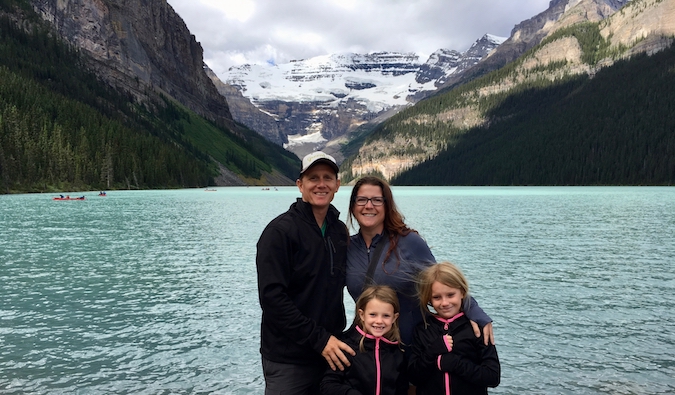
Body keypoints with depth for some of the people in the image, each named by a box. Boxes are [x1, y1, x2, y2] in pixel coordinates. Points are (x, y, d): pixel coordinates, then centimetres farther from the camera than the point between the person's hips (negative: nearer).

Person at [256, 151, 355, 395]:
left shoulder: (339, 230, 6)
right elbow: (272, 297, -19)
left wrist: (334, 336, 6)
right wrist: (318, 339, -19)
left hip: (330, 351, 6)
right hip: (288, 359, -6)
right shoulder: (281, 231, -13)